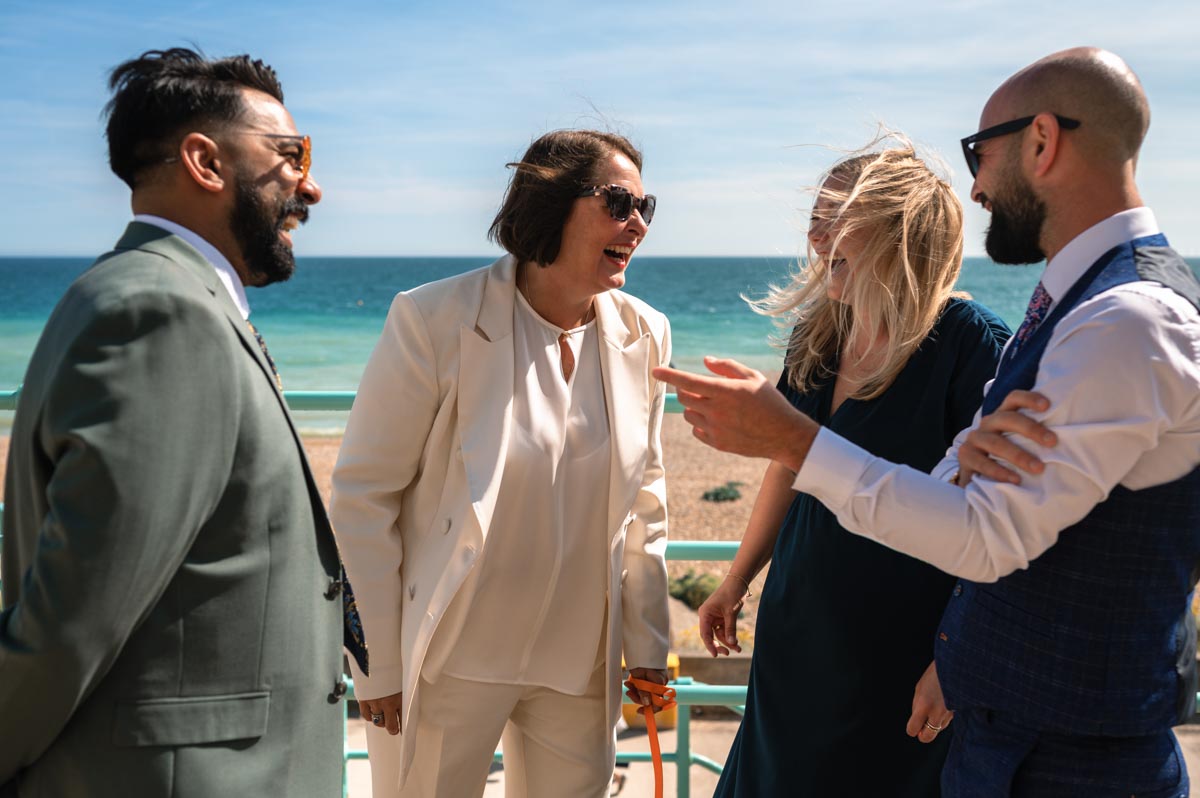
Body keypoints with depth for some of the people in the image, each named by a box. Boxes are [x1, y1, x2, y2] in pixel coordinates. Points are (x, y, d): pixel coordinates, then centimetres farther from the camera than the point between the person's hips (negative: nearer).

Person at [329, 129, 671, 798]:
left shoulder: (644, 336, 0)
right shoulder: (435, 320, -15)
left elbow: (644, 500, 9)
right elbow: (364, 496, -11)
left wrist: (648, 645, 10)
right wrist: (378, 664, -10)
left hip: (581, 662, 4)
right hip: (449, 661, -4)